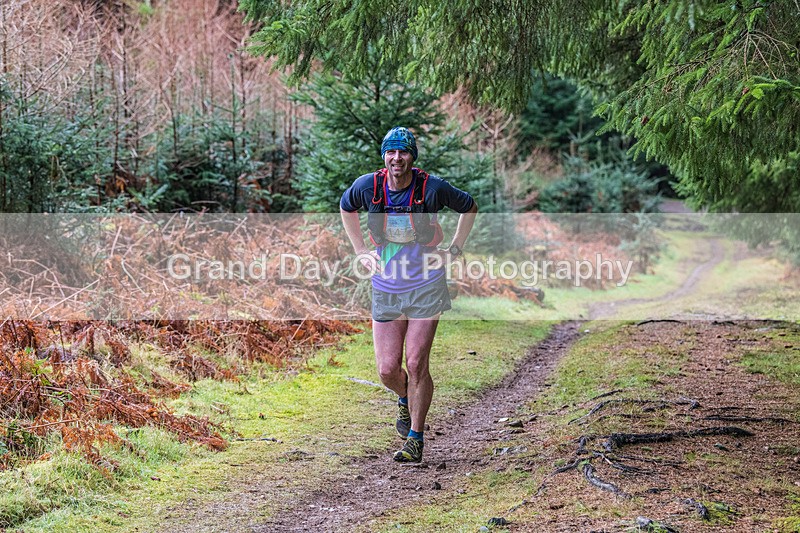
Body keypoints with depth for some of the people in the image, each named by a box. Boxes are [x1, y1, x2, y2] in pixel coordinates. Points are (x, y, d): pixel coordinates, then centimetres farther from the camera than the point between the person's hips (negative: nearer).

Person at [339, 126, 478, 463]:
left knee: (416, 364, -6)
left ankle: (415, 438, 9)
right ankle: (405, 400, 38)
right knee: (387, 370, 3)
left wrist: (454, 250, 0)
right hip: (385, 288, 3)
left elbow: (469, 207, 6)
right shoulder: (367, 186, -7)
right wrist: (360, 250, 9)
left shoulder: (432, 188, -13)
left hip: (426, 286, -2)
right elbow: (346, 208, 17)